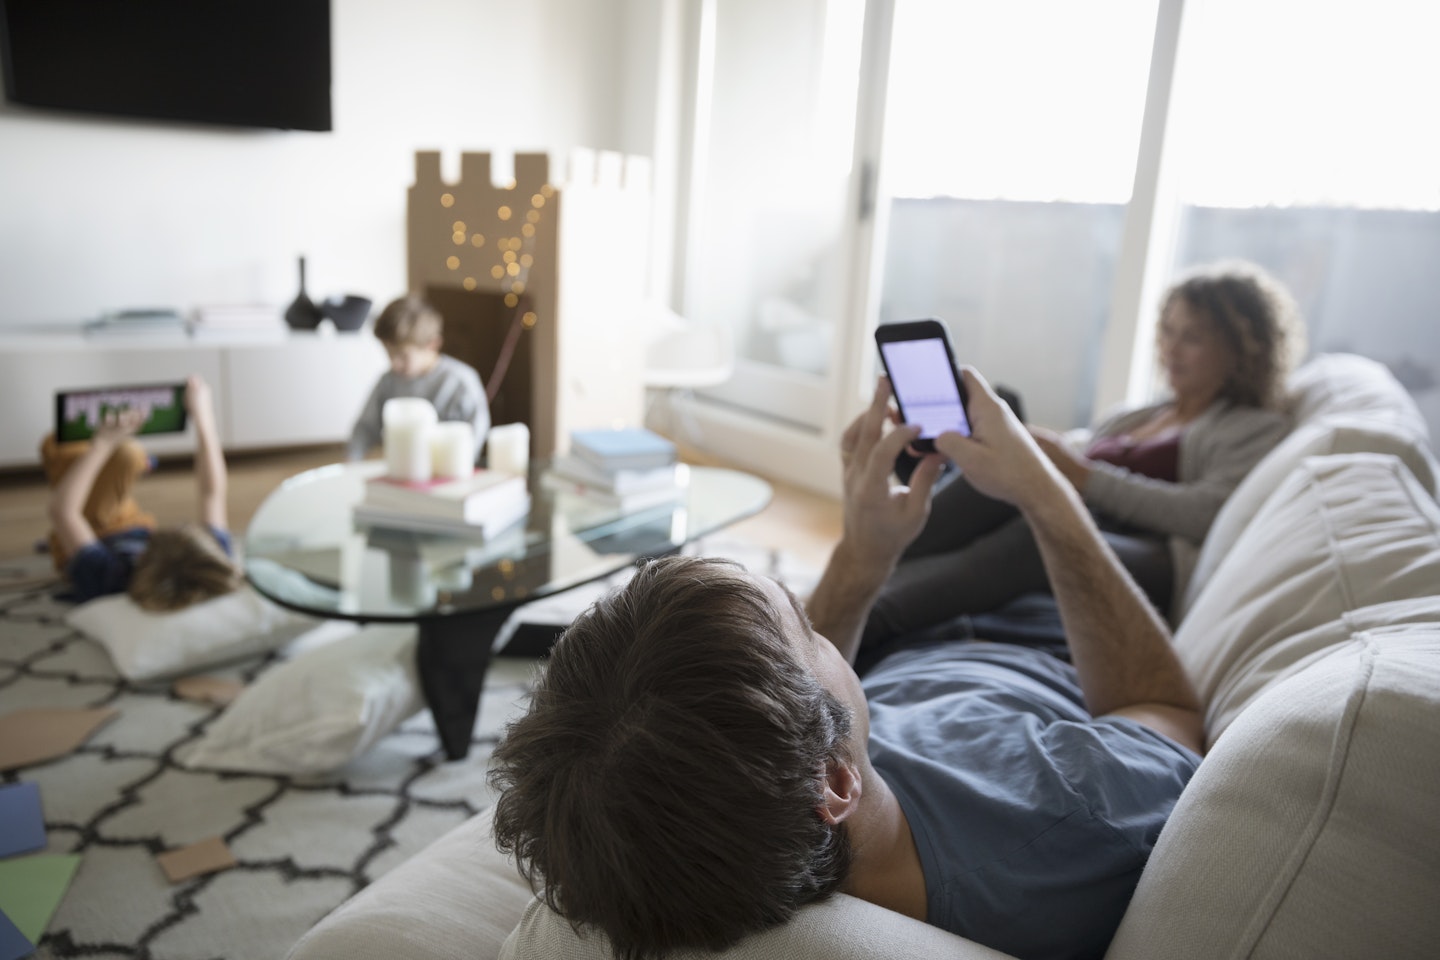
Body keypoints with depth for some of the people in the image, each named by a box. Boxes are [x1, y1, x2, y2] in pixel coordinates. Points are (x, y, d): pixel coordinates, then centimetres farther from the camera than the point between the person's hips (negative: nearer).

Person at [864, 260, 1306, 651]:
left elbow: (1205, 514, -4)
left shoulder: (1259, 428, 16)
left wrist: (1081, 475, -11)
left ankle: (861, 625, -50)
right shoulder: (1124, 420, 33)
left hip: (1158, 565, -5)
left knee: (1038, 537, -38)